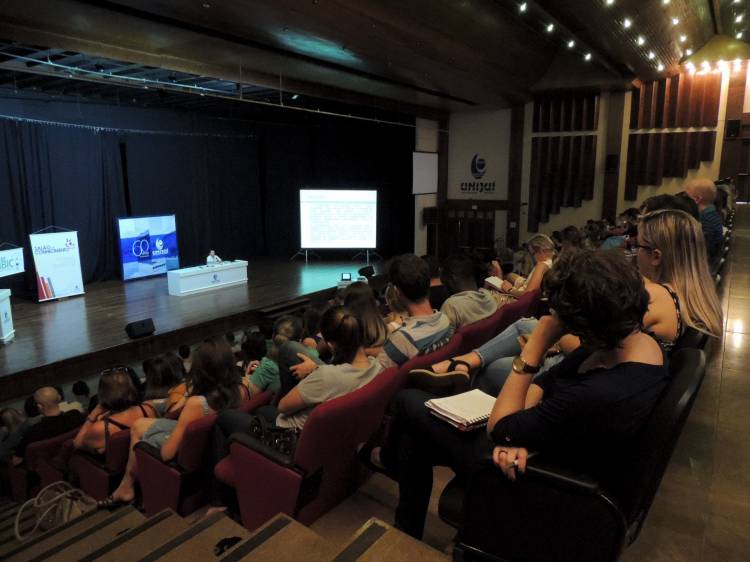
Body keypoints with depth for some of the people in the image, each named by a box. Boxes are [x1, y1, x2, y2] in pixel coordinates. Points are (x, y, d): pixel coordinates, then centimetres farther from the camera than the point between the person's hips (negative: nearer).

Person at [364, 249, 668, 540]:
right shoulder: (636, 339, -12)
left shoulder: (600, 396, -40)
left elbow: (498, 427, -26)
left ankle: (388, 458, 41)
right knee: (415, 433, 16)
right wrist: (514, 431, -21)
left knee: (409, 401, 6)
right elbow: (544, 384, -3)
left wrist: (536, 345, -29)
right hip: (541, 439, 8)